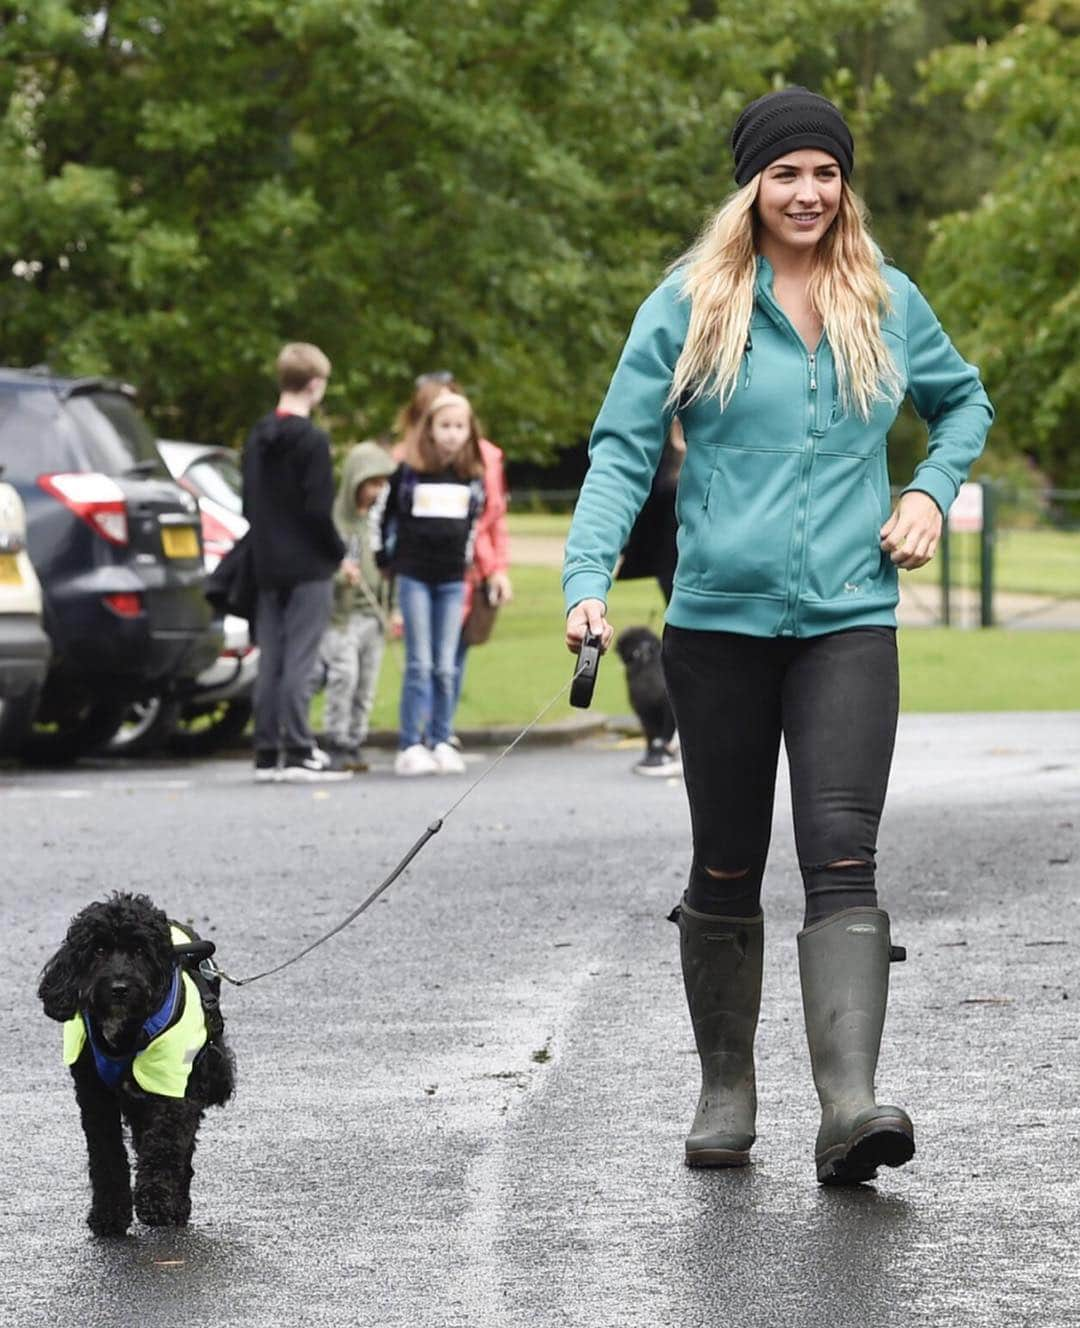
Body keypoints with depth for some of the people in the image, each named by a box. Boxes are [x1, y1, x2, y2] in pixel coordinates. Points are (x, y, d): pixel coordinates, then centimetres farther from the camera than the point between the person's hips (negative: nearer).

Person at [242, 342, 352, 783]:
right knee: (299, 660, -7)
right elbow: (318, 510, -16)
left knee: (270, 661, 8)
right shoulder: (312, 440, -13)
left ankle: (267, 754, 9)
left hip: (268, 565, 7)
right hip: (308, 565, -7)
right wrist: (340, 554, -4)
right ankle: (298, 753, -8)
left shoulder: (258, 438, 10)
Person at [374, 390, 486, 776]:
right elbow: (384, 512, 6)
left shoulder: (472, 475, 6)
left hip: (452, 578, 3)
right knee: (419, 664, -7)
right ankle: (410, 747, -6)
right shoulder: (409, 470, -3)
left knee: (446, 667, 2)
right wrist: (384, 556, 6)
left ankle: (442, 744, 8)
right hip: (413, 574, -3)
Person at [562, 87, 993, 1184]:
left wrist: (930, 492, 8)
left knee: (840, 856, -15)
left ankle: (849, 1105, -25)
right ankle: (725, 1089, 24)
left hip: (850, 622, 0)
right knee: (726, 868, 7)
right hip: (719, 621, 0)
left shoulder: (887, 304, 9)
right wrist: (587, 581, -13)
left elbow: (964, 402, 27)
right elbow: (622, 449, 0)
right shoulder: (689, 307, 2)